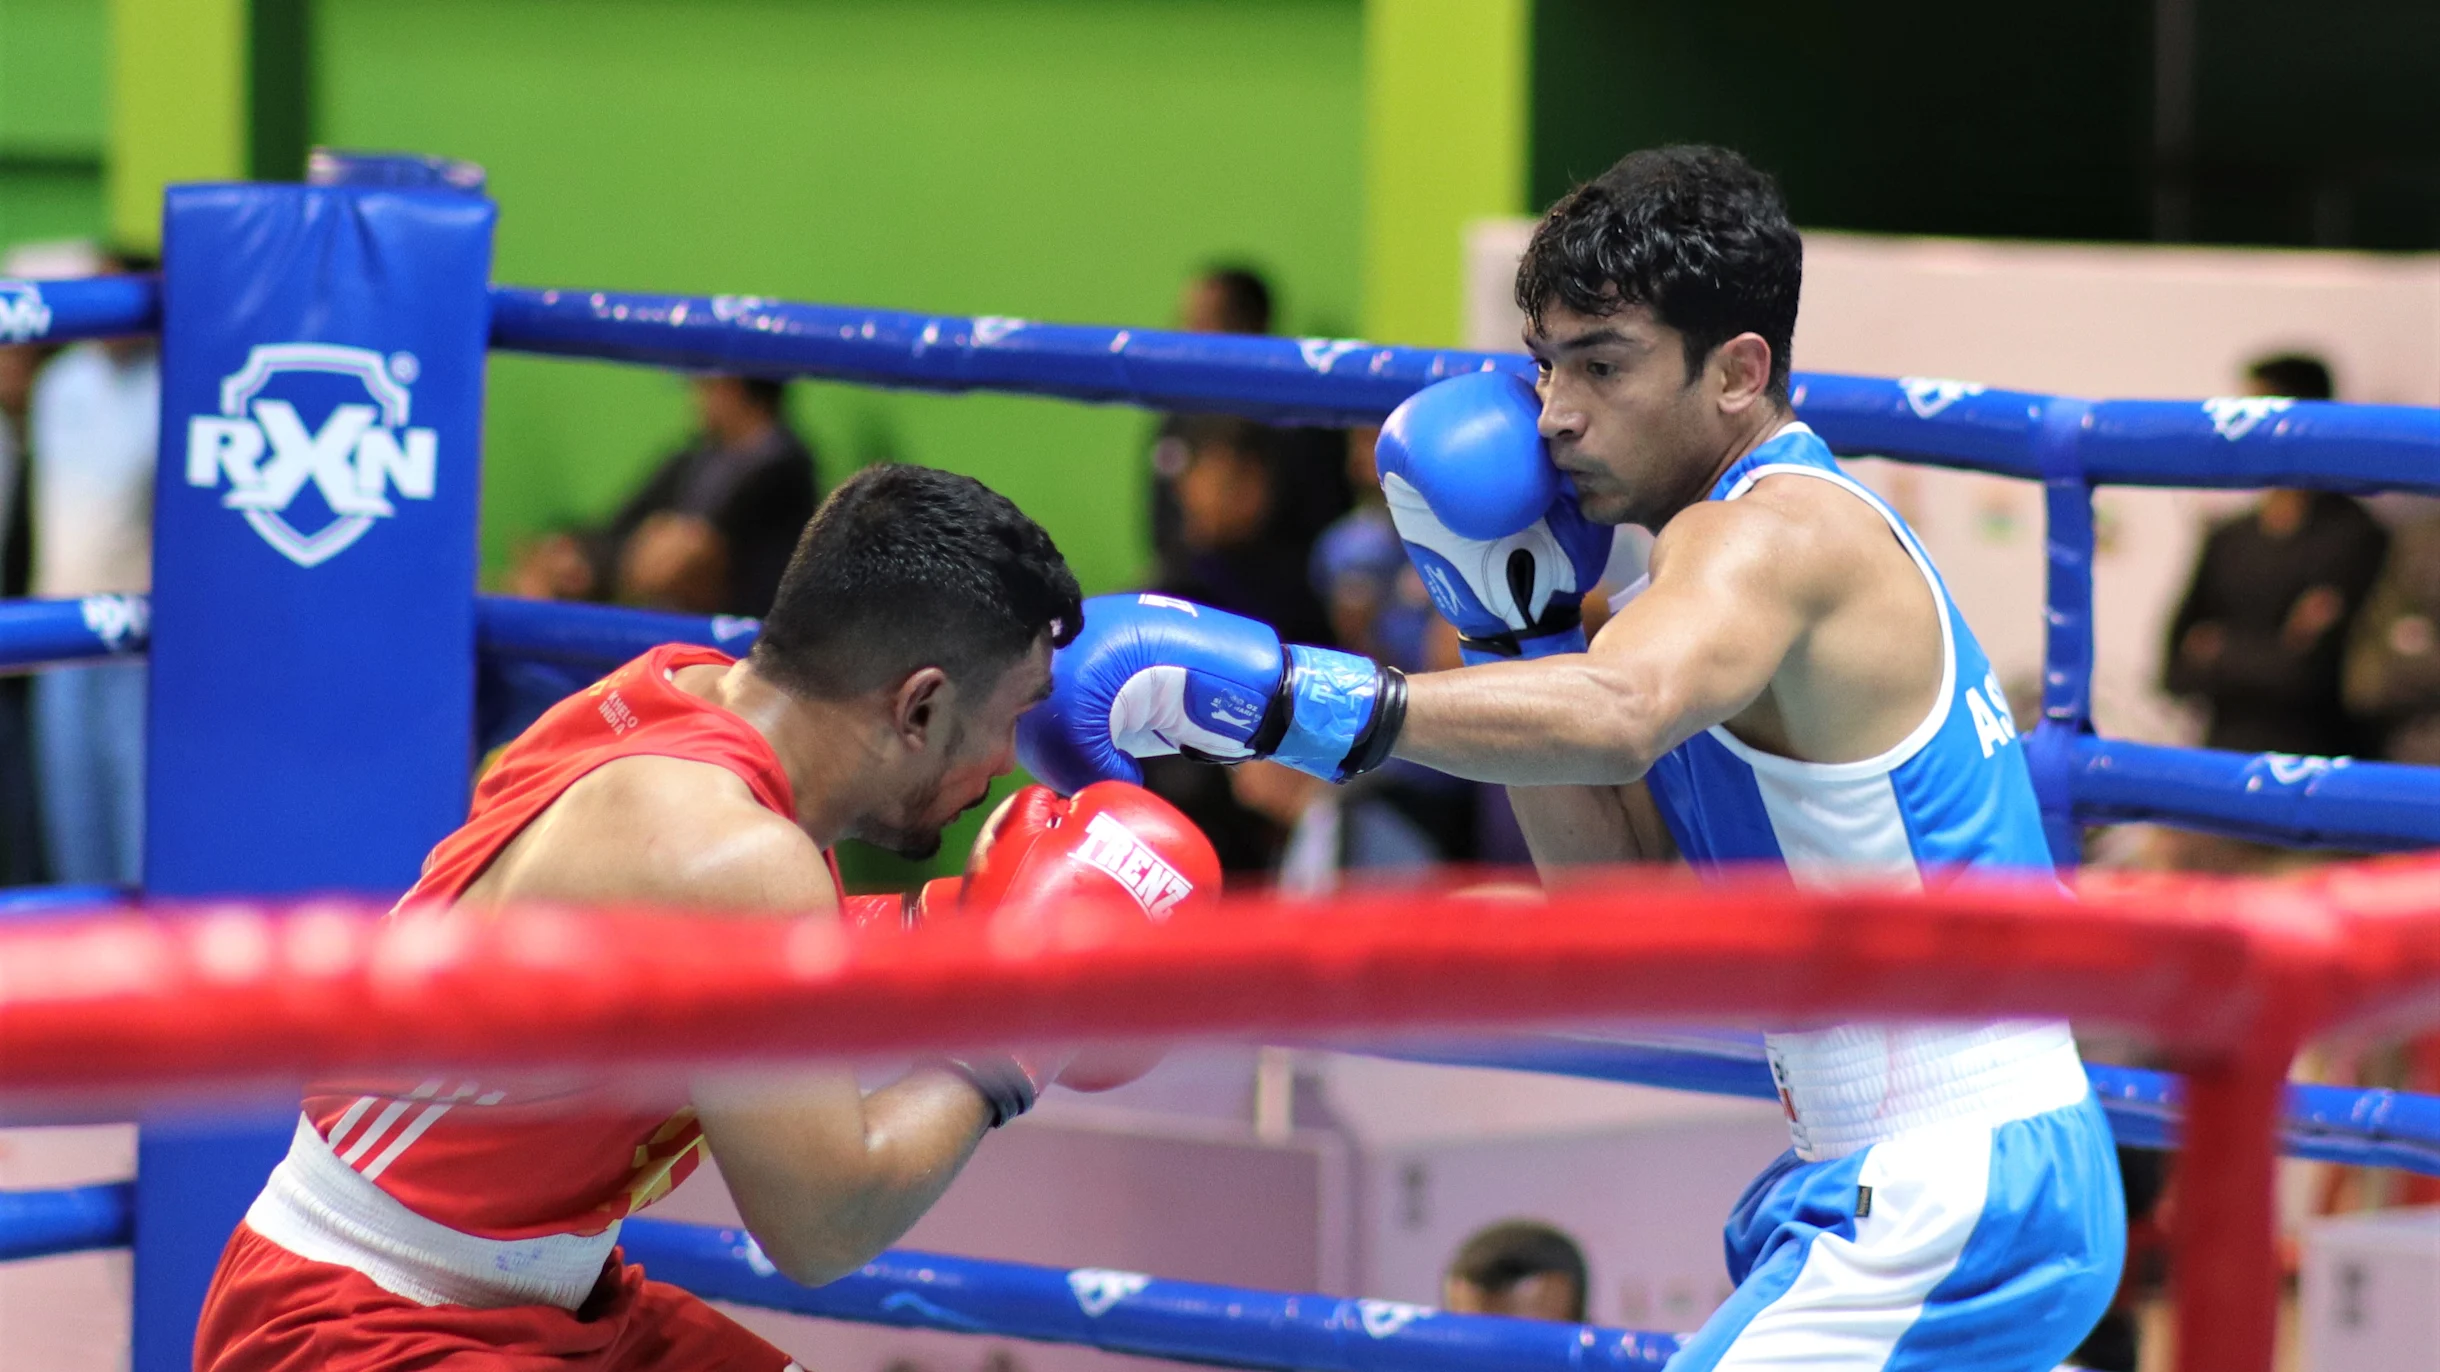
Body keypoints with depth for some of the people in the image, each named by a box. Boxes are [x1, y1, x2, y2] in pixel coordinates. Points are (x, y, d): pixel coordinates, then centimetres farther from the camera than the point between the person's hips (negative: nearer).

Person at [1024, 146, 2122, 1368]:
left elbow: (1619, 714, -38)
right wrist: (1514, 622, 1)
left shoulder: (1779, 530, -15)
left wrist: (1277, 691, -43)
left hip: (1945, 1209, -11)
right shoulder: (1795, 534, 17)